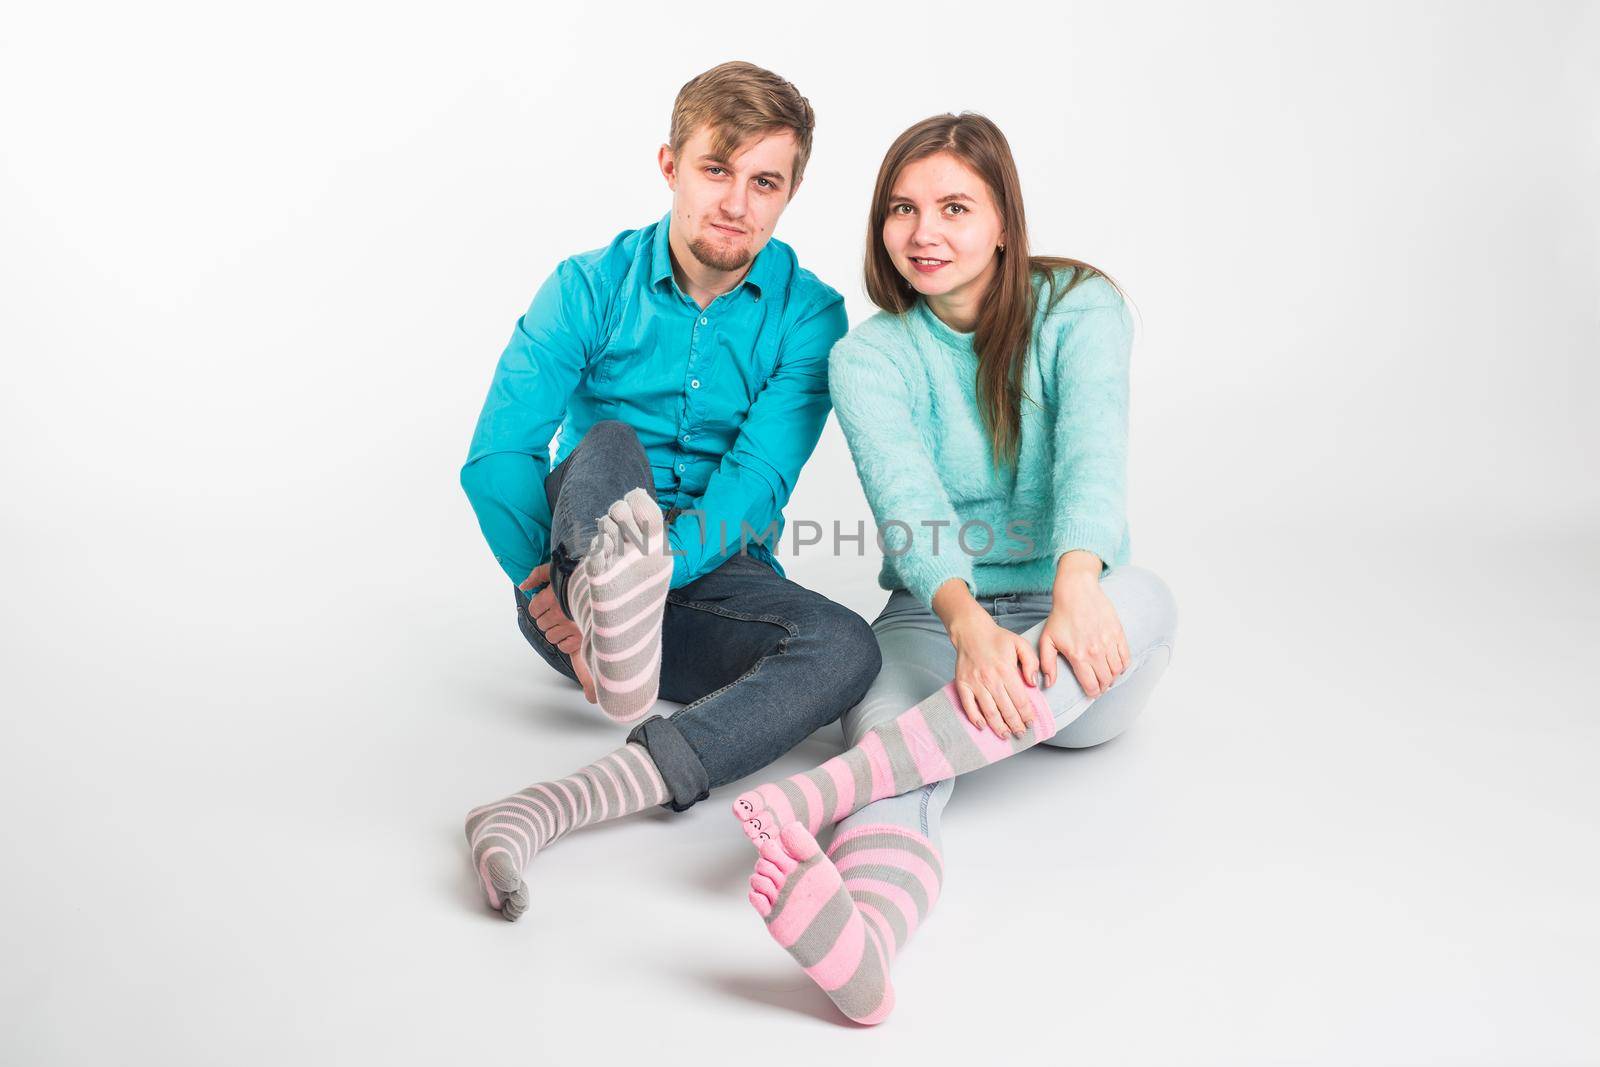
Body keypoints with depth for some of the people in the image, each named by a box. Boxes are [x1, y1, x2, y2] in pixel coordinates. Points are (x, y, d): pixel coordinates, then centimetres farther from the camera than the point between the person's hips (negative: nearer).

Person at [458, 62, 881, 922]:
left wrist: (659, 571, -30)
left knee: (846, 648, -30)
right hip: (569, 572, 0)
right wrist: (557, 588, -26)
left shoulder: (809, 315, -1)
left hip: (713, 575, 1)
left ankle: (545, 809, -45)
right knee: (609, 443, -29)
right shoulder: (591, 287, -1)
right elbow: (497, 454, -10)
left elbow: (756, 483, -14)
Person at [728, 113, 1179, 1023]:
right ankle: (863, 937, -65)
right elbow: (908, 506, -19)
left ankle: (829, 789, -45)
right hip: (934, 622, 0)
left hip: (1082, 656, 1)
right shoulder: (870, 357, 0)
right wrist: (969, 622, -40)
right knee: (887, 718, -33)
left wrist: (1076, 588, -41)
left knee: (1138, 597, -34)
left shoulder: (1079, 306, 0)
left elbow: (1093, 450, -20)